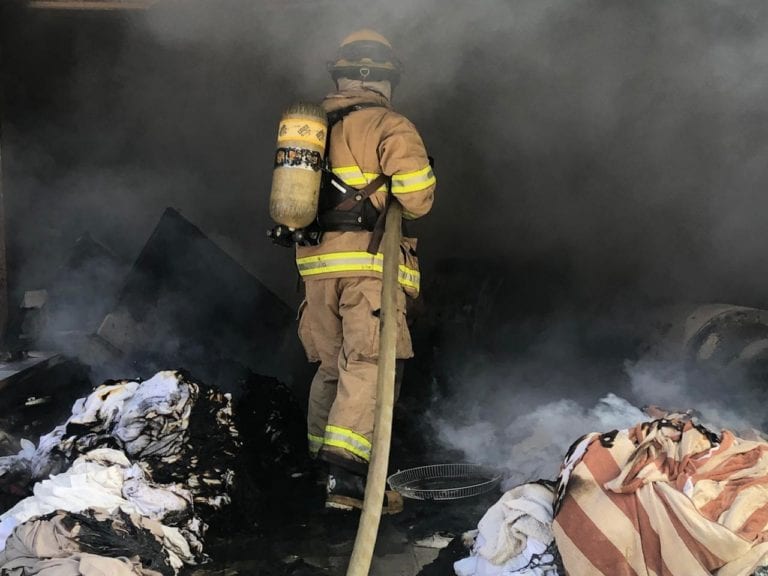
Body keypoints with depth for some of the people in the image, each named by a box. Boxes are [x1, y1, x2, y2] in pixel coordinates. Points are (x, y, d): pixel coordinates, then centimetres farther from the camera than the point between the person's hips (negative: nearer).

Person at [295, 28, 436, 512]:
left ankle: (322, 461, 22)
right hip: (370, 263, -6)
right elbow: (417, 199, -10)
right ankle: (347, 475, -21)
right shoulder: (390, 126, -4)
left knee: (332, 366, 16)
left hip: (316, 263, 6)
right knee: (367, 365, -9)